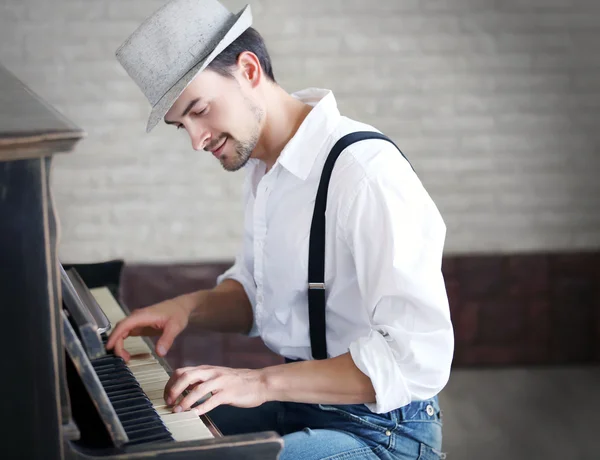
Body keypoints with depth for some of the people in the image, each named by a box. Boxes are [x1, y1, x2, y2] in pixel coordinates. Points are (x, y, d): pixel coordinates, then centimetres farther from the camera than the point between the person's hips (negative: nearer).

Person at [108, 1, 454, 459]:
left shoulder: (367, 171, -24)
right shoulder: (262, 167, 5)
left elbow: (419, 355, -29)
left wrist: (263, 382, -30)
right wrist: (191, 306, -2)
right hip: (297, 402, 9)